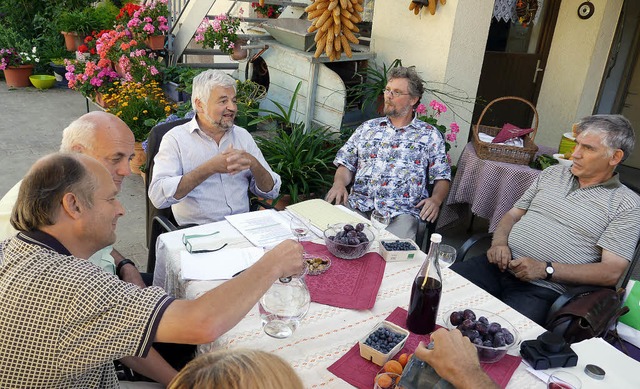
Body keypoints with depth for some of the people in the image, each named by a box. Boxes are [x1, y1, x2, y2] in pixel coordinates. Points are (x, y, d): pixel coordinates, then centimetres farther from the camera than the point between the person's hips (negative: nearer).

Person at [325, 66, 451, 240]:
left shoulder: (430, 135, 13)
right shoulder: (368, 128, 20)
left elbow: (442, 178, 11)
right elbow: (346, 165, 18)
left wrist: (435, 199, -10)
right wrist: (339, 183, -4)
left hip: (400, 212, -2)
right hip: (358, 205, 3)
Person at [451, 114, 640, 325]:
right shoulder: (552, 173, 17)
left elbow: (611, 272, -7)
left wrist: (545, 269, -16)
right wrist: (499, 243, -2)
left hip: (541, 290, -4)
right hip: (497, 266, 5)